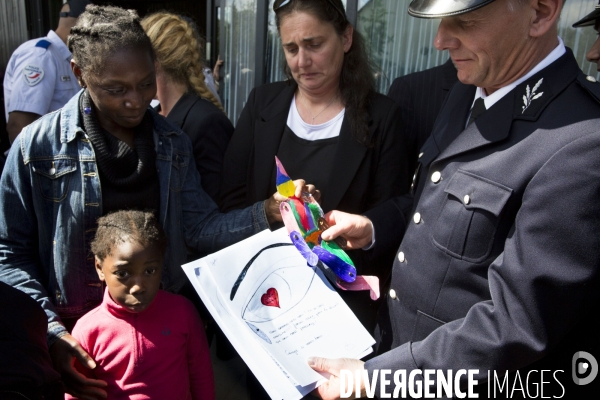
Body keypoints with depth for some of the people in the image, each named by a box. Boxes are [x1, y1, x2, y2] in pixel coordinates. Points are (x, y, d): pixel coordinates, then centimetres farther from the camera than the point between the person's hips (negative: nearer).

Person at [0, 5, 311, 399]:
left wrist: (267, 212, -18)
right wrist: (50, 332, -17)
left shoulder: (172, 144, -2)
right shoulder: (38, 145, -13)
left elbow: (199, 228, -4)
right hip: (78, 335, -3)